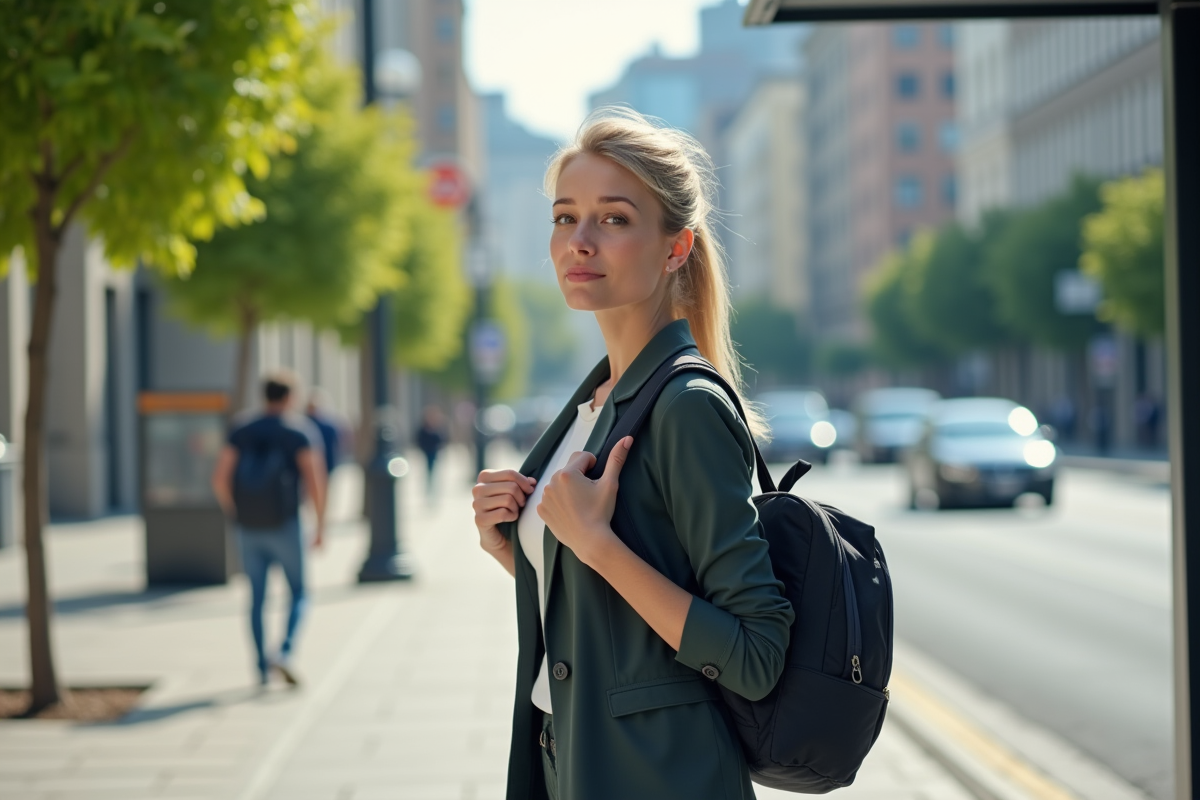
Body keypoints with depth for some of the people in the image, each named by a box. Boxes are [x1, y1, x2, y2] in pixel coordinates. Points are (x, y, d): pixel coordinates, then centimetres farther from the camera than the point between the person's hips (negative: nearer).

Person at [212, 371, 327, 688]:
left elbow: (220, 479, -2)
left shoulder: (241, 431, 6)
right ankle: (284, 652, -14)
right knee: (298, 594, 9)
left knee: (257, 597, 14)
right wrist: (321, 525, -5)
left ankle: (263, 667, 13)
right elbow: (314, 481, -14)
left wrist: (234, 515, 13)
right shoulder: (301, 431, -4)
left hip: (248, 527, 3)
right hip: (284, 525, -3)